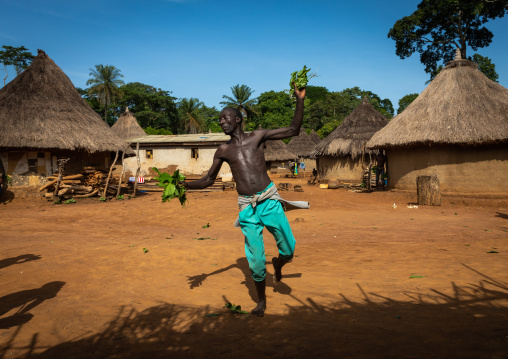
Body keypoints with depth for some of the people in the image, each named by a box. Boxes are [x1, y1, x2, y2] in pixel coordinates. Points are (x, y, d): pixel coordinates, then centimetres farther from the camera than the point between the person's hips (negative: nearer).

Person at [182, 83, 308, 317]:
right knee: (255, 258, 0)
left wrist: (299, 100, -6)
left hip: (270, 201, -1)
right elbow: (209, 179, 15)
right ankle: (261, 300, 24)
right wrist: (187, 185, -3)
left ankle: (278, 263, 36)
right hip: (247, 208, 1)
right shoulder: (223, 151, 9)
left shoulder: (258, 136, 4)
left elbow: (293, 130, 3)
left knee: (289, 250, -2)